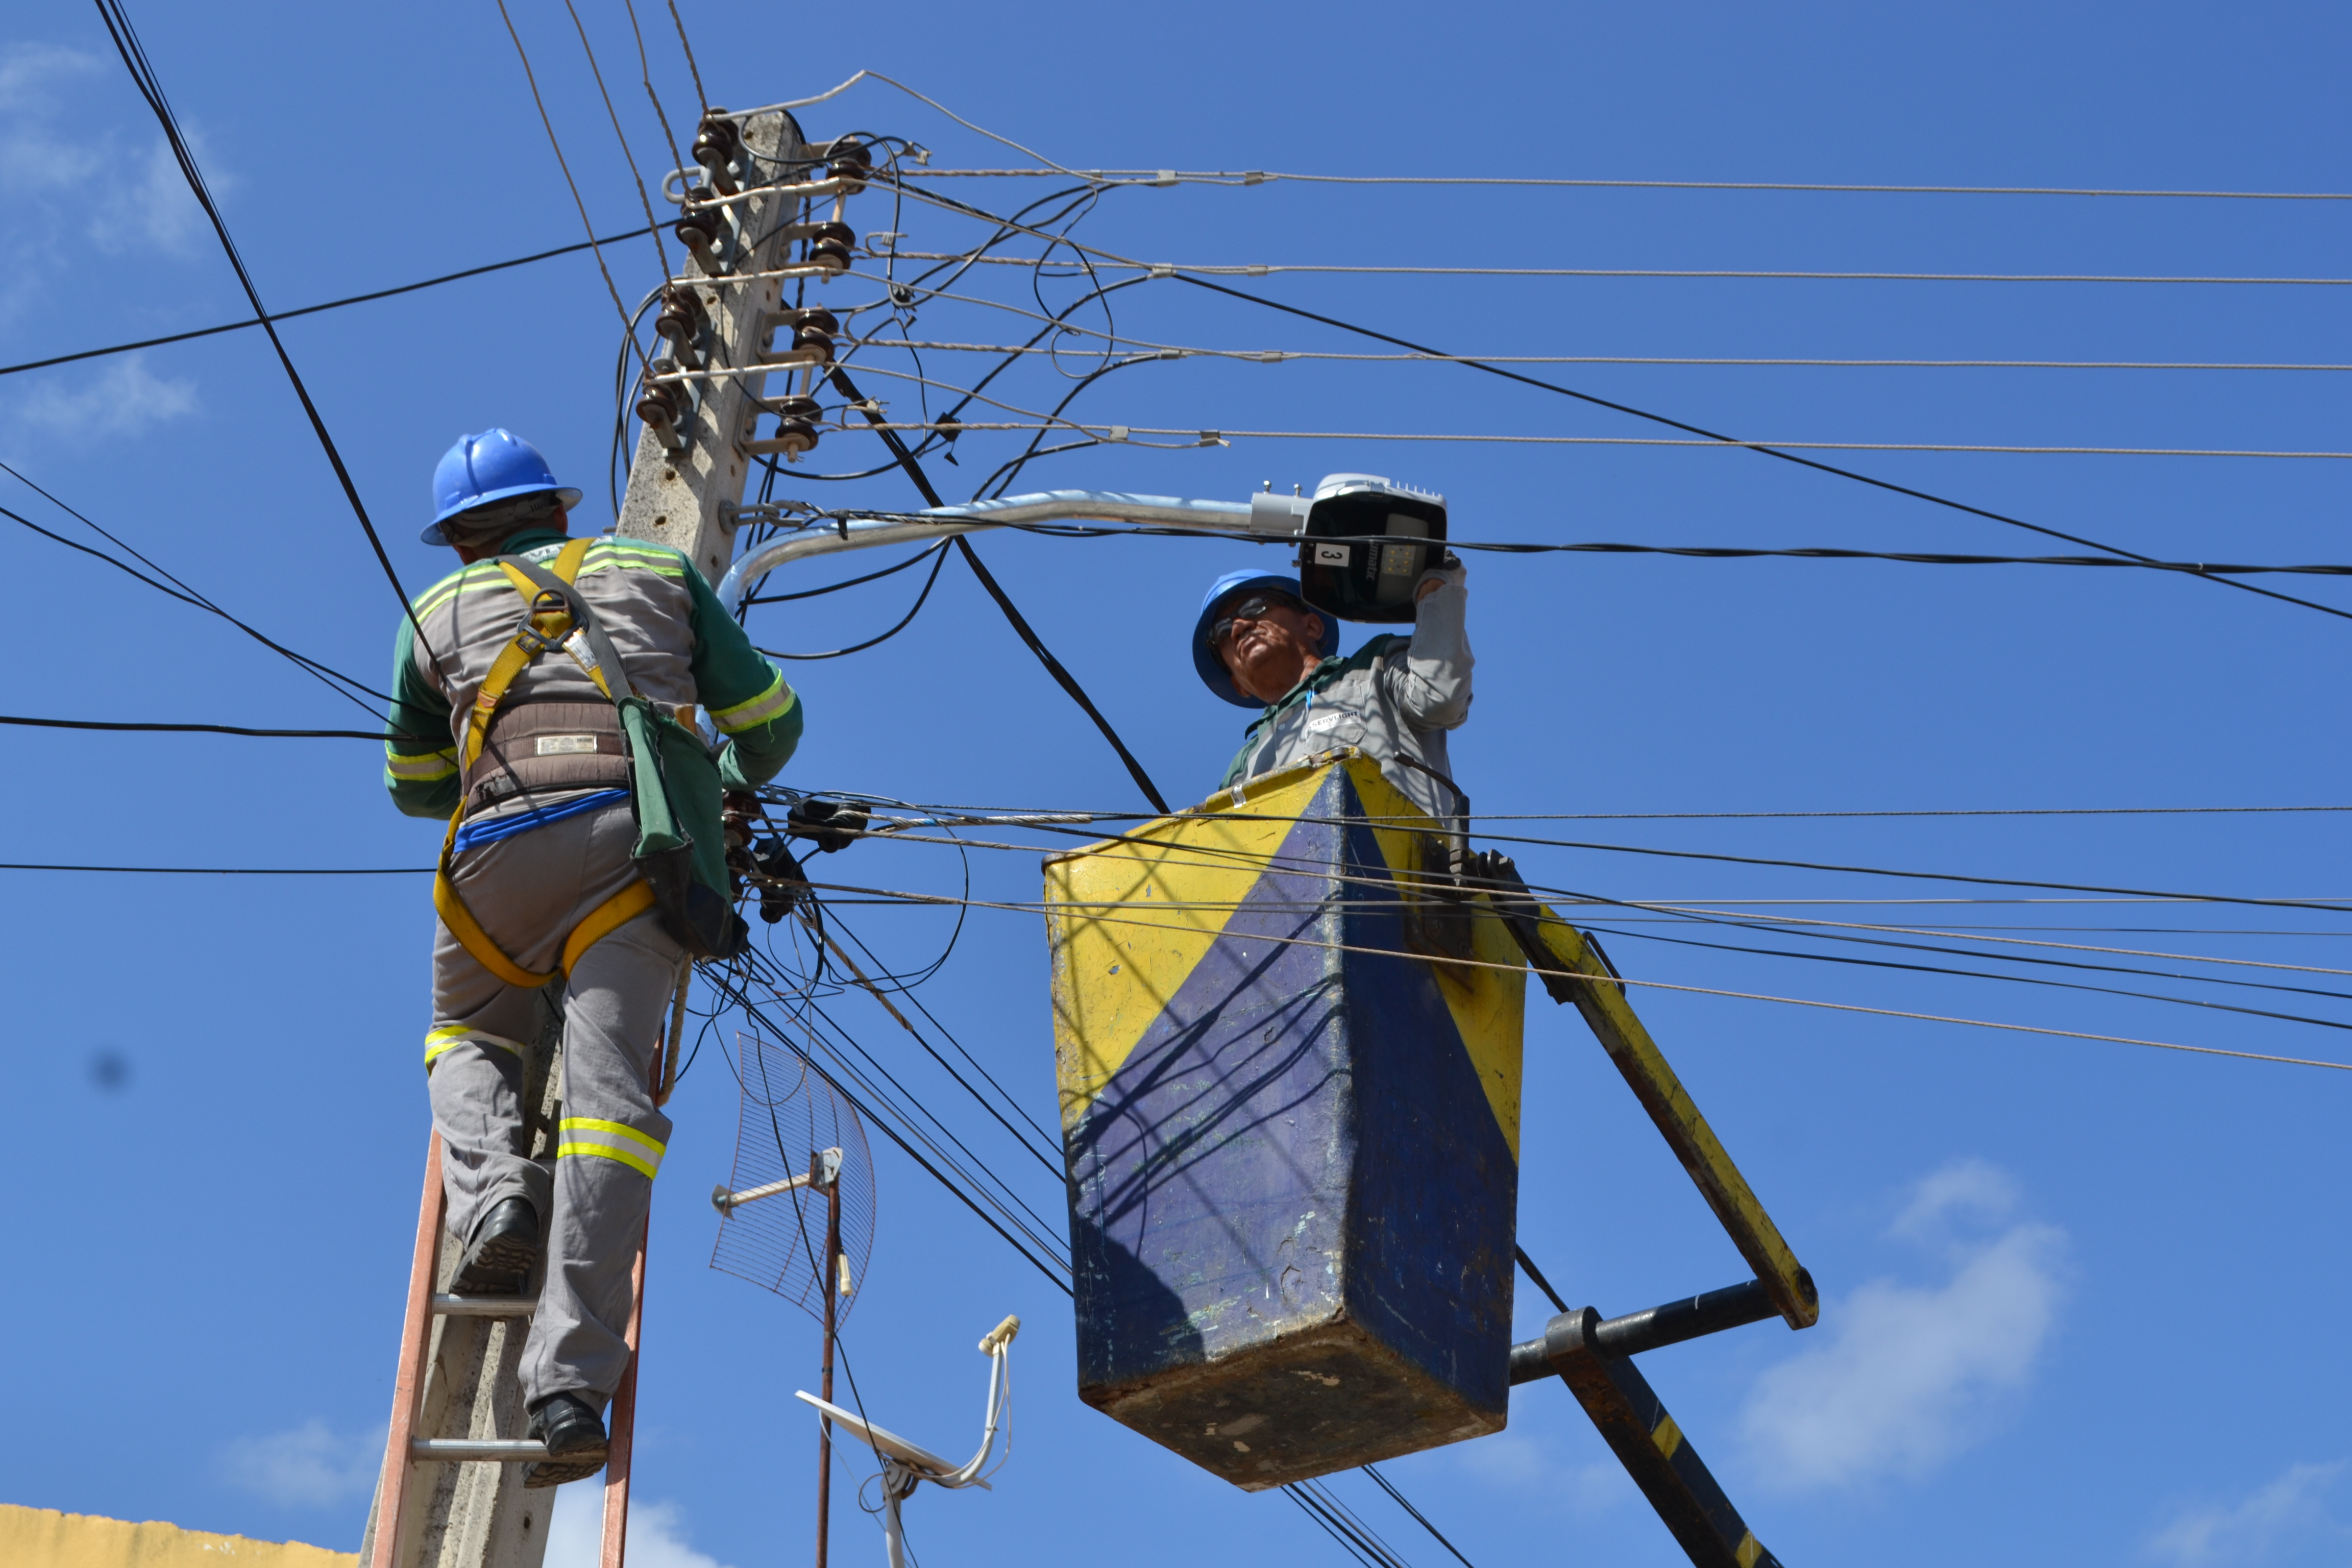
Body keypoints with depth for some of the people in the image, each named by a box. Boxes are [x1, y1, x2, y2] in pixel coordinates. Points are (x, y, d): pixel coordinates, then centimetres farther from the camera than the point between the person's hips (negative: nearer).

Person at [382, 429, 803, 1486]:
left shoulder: (437, 614, 27)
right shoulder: (658, 573, 27)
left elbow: (414, 787, 37)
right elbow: (771, 719, 25)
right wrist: (736, 781, 46)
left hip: (503, 844, 1)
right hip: (638, 841, 0)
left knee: (469, 1036, 26)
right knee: (607, 1089, -10)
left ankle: (494, 1192, -6)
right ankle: (570, 1381, -24)